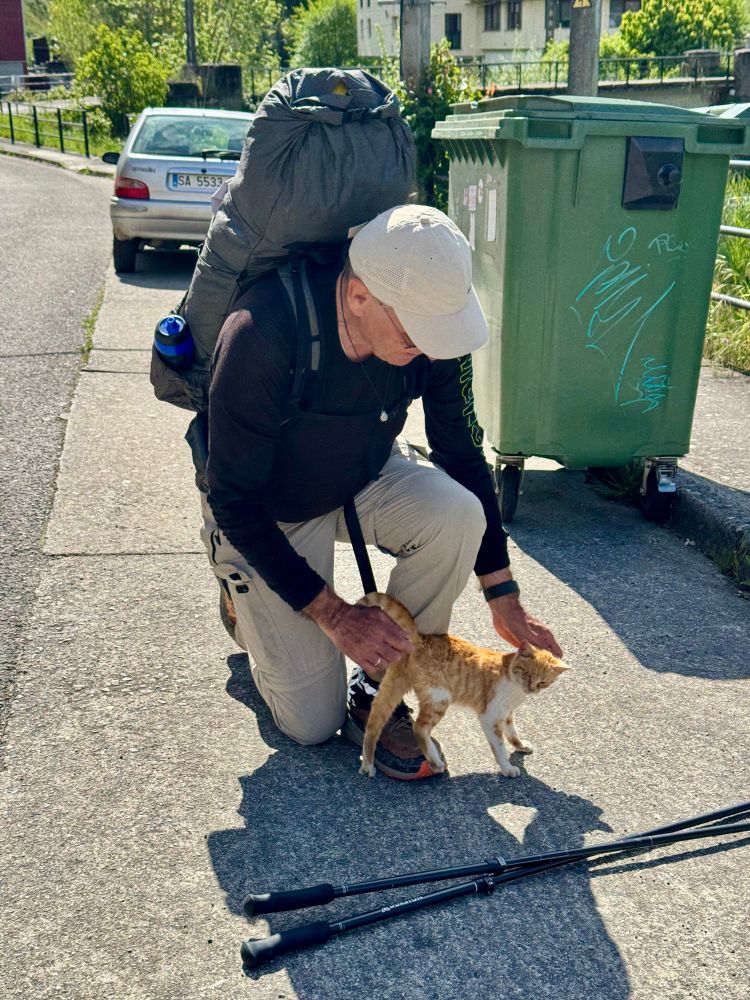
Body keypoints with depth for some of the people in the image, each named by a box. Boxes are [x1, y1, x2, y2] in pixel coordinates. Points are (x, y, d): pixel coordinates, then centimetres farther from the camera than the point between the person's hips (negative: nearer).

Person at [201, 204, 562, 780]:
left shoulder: (431, 323, -21)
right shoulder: (262, 335, -35)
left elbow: (462, 453, -7)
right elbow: (235, 504, -26)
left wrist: (504, 601, -6)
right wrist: (335, 616, -24)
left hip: (369, 476, 4)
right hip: (267, 513, -3)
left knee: (458, 514, -31)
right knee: (311, 723, -4)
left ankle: (378, 694, -8)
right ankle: (245, 595, 25)